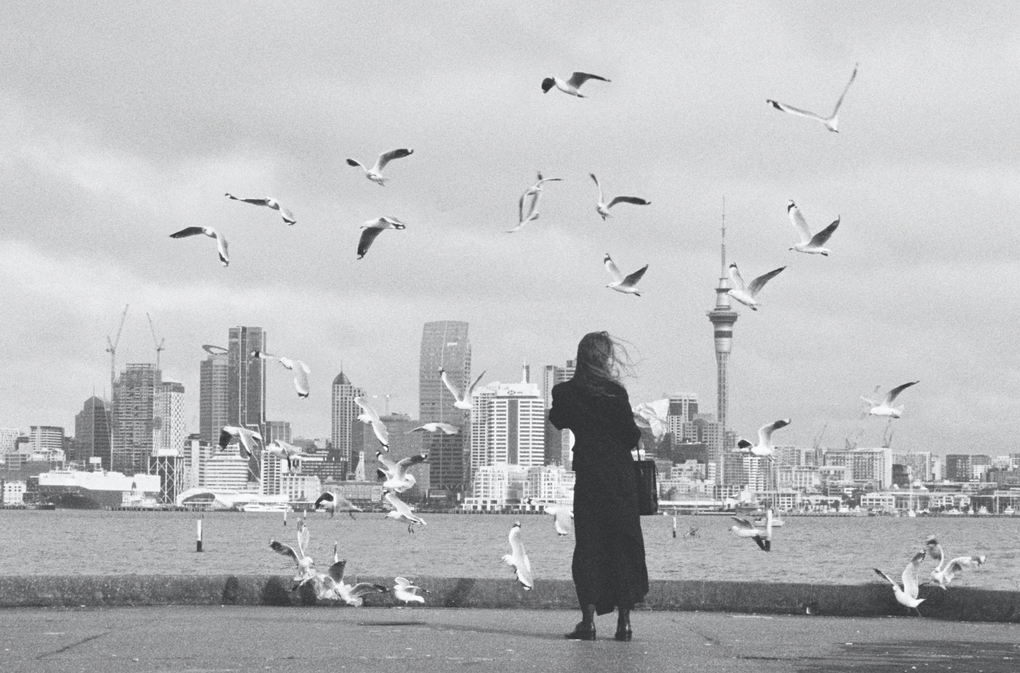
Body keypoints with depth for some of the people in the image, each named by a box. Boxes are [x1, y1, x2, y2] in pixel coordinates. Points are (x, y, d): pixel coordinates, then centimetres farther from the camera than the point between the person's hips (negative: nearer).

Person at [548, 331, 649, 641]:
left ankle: (588, 620, -4)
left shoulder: (565, 393, -2)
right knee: (624, 545, 6)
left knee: (588, 546, 5)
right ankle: (624, 621, 4)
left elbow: (558, 421, 16)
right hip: (621, 477, -1)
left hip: (588, 478, 1)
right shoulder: (615, 393, -9)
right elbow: (632, 436, -6)